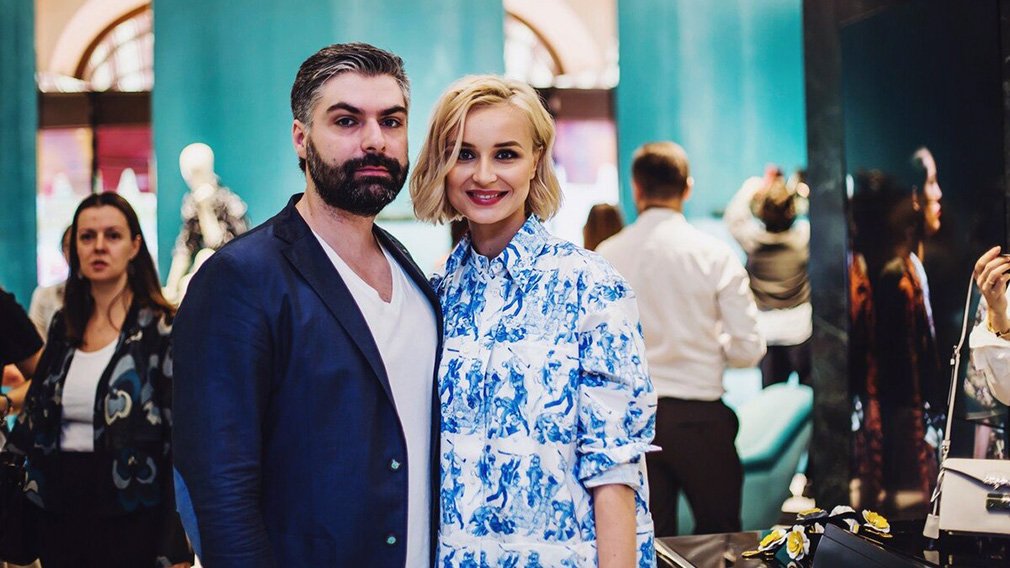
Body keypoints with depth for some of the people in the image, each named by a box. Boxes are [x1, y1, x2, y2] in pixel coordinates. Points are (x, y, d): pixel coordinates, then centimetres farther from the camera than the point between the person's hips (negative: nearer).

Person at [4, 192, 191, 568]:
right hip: (58, 510, 5)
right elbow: (35, 420, 18)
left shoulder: (162, 328, -7)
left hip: (129, 512, -5)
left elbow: (182, 433, -11)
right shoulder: (65, 326, 10)